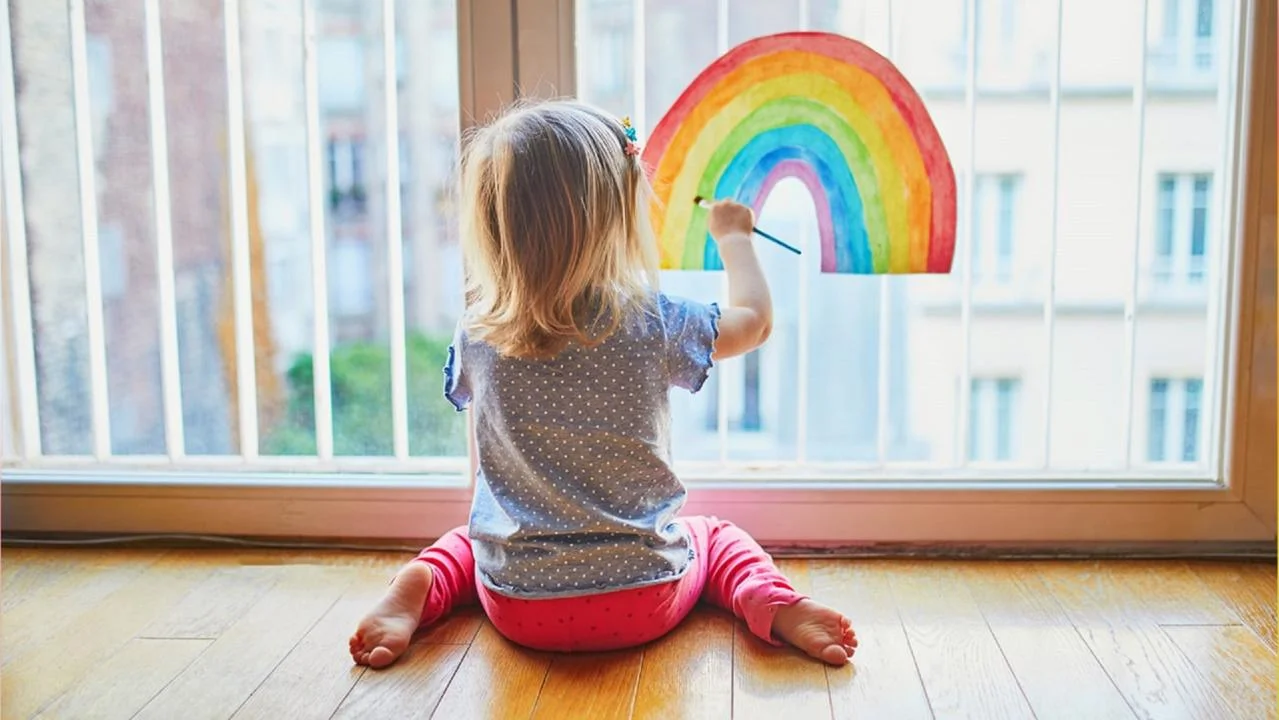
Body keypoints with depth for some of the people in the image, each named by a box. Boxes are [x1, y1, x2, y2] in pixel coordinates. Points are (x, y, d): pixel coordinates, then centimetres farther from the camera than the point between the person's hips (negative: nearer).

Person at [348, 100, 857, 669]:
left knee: (464, 542, 34)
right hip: (641, 606, -1)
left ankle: (415, 591, 4)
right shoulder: (653, 324, -13)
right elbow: (755, 319, 8)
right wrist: (733, 237, 25)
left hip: (515, 606, 2)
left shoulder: (475, 334, -7)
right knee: (717, 537, 27)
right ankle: (771, 604, -1)